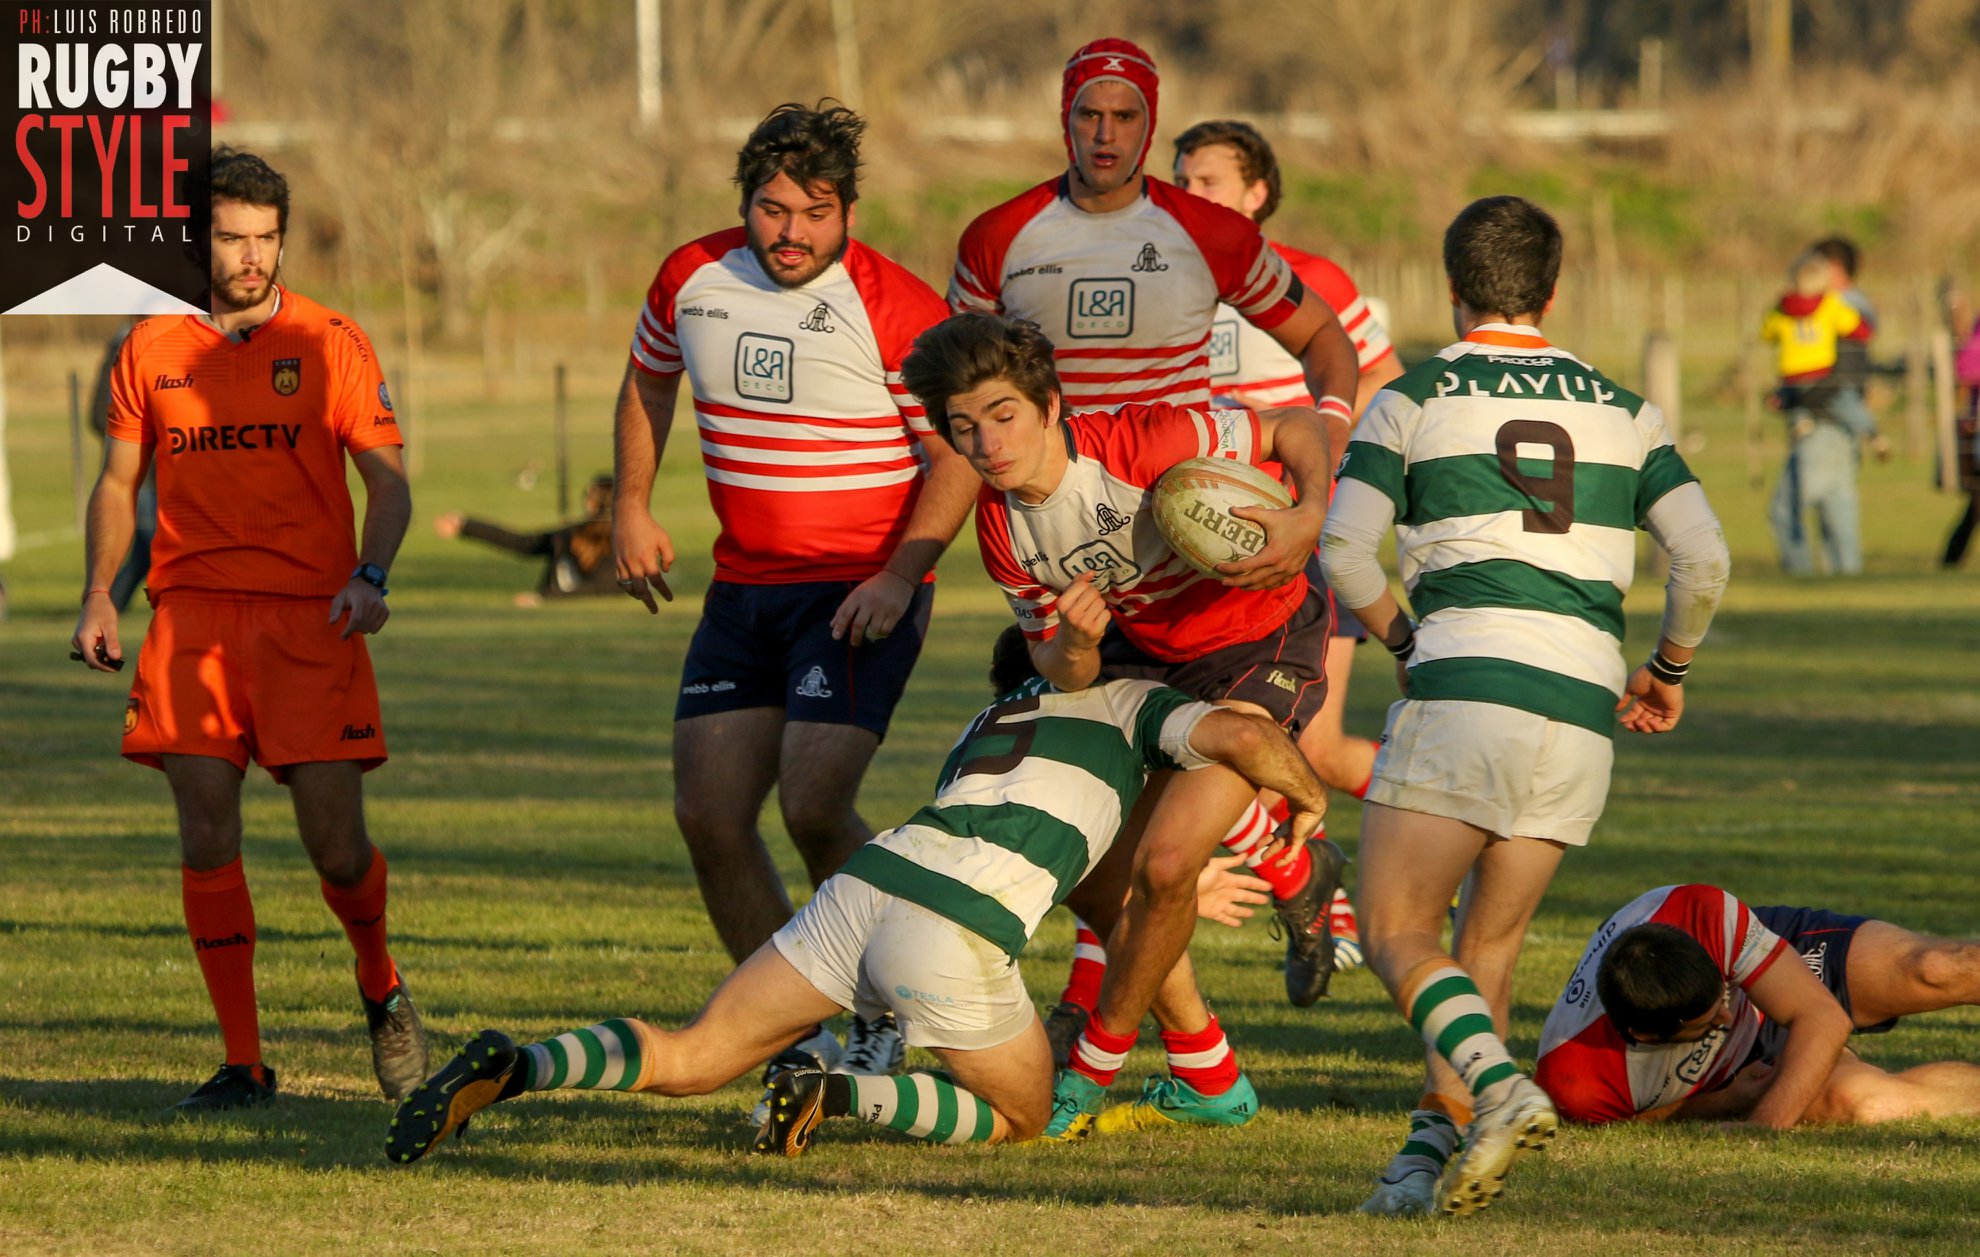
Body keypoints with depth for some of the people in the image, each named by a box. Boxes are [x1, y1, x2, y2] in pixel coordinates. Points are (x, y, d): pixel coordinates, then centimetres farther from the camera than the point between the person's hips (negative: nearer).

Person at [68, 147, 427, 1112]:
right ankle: (243, 1062, 0)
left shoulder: (330, 344, 3)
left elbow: (387, 479, 1)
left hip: (309, 613, -2)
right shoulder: (152, 348, 10)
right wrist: (98, 596, 7)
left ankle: (380, 991, 26)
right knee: (206, 832, -7)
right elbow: (118, 481, 19)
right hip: (191, 615, 2)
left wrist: (369, 578, -16)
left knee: (335, 843, -5)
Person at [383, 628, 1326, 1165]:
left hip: (866, 886, 5)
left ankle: (515, 1068, -17)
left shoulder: (984, 726, 38)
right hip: (956, 935, -5)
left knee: (683, 1061, 11)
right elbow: (1240, 736, 4)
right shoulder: (1130, 704, 21)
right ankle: (836, 1095, -10)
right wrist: (1306, 791, 25)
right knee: (1019, 1116, 17)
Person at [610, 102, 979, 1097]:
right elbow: (649, 382, 23)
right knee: (708, 815, -2)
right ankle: (799, 1040, 11)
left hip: (860, 594, -6)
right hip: (743, 590, 6)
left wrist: (900, 576, -19)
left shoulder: (894, 308, -14)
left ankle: (887, 1015, 5)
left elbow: (959, 453, -10)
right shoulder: (692, 277, 3)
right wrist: (632, 507, 14)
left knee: (813, 805, -18)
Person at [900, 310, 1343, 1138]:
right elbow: (1063, 673, -3)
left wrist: (1309, 519, -39)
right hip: (1150, 651, 7)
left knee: (1167, 860, -18)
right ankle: (1206, 1078, 18)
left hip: (1266, 642, -7)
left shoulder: (1140, 444, -30)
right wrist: (1073, 644, -27)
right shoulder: (1001, 528, -10)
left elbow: (1297, 428, -21)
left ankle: (1091, 1075, 4)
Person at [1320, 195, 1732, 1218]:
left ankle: (1500, 1087, -25)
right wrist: (1670, 668, 24)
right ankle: (1435, 1145, -2)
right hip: (1582, 710, 4)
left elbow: (1343, 551, -3)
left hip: (1462, 688, -4)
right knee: (1489, 950, 13)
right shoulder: (1622, 410, 16)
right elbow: (1703, 558, 8)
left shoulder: (1415, 398, 6)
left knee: (1397, 935, -1)